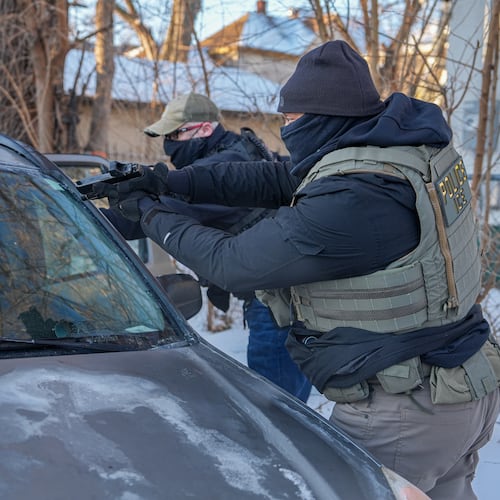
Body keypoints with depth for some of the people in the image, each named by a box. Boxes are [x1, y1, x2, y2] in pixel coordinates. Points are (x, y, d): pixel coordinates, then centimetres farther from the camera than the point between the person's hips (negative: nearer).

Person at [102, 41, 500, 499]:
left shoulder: (352, 200, -28)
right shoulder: (412, 142, 1)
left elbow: (231, 263, -18)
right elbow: (274, 179, 5)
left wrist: (152, 214, -2)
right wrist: (168, 182, 4)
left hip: (402, 418, -9)